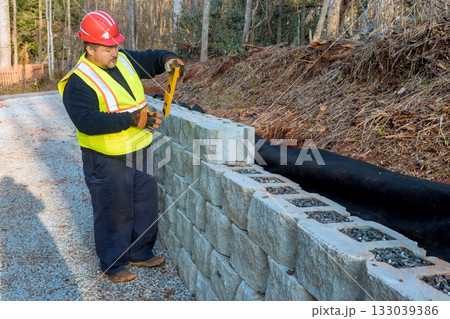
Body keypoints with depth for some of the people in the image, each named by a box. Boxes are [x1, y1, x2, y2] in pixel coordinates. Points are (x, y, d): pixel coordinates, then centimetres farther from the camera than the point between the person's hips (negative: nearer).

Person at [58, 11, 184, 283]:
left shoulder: (125, 60, 4)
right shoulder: (78, 83, -18)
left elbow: (151, 58, 18)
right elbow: (88, 122, -29)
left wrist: (167, 59, -6)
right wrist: (132, 120, -33)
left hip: (139, 152, 8)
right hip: (107, 161, -7)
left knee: (146, 206, 17)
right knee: (114, 212, 4)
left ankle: (140, 253, 37)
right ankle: (112, 265, 25)